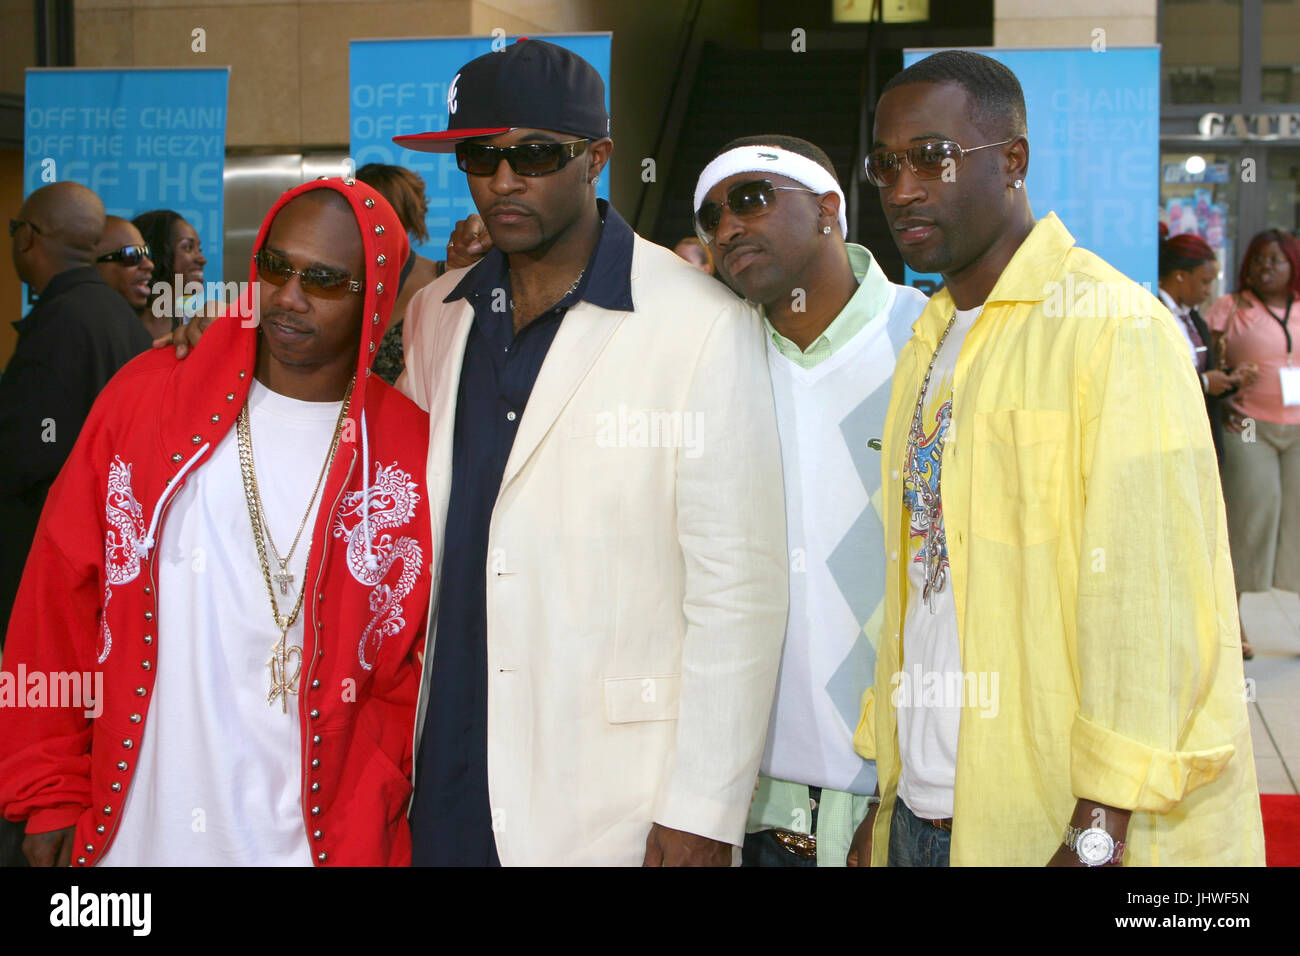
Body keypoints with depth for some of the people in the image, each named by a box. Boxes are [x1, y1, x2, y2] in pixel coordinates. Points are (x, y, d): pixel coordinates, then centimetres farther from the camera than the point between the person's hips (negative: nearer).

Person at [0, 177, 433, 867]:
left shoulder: (412, 454, -4)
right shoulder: (143, 398, -1)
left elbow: (417, 675, -1)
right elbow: (60, 598, 2)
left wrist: (355, 836, -9)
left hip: (310, 843, -1)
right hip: (135, 834, 1)